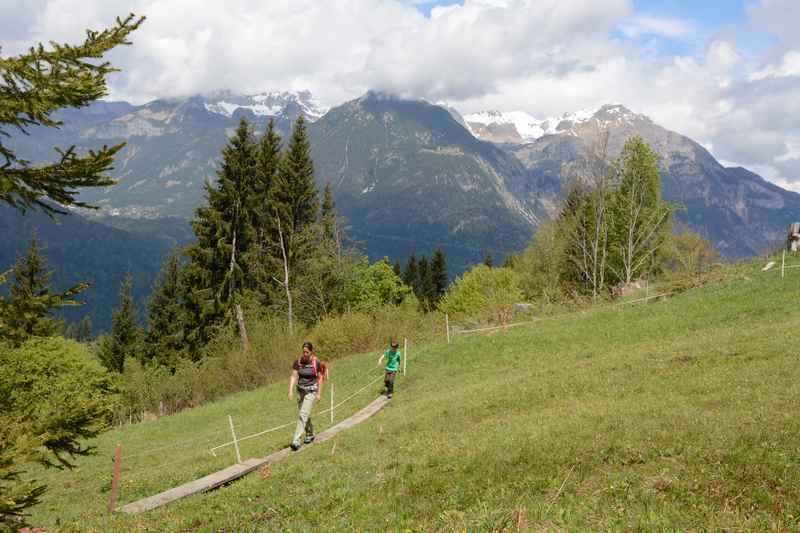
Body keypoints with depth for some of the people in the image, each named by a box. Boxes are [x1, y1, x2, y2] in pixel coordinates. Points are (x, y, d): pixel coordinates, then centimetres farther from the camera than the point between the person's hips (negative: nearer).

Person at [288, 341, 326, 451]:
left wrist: (319, 393, -6)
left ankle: (296, 441, -19)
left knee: (303, 415, -16)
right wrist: (290, 391, -13)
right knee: (305, 415, 17)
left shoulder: (316, 362, -12)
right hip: (300, 390, 5)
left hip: (311, 391, -5)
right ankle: (310, 435, 40)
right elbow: (293, 376, -5)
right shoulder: (298, 361, -4)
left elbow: (320, 378, -5)